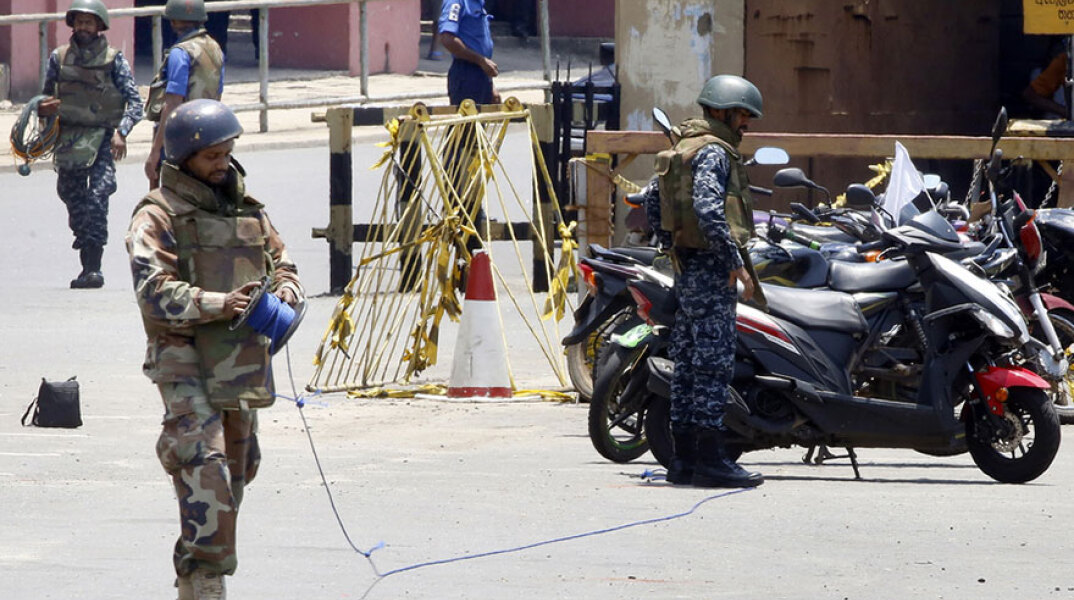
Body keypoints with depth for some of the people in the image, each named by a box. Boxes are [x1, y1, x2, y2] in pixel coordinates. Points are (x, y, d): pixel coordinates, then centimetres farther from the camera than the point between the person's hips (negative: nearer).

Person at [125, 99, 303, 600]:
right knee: (206, 468, -20)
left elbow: (281, 262, 22)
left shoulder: (247, 210, 15)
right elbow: (154, 291, -16)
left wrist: (285, 289, -3)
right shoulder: (157, 217, -7)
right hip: (186, 361, -7)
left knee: (236, 468, 12)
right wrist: (218, 304, -28)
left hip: (242, 361, 7)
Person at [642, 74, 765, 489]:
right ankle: (711, 458, -12)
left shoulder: (682, 149, 18)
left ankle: (683, 458, 13)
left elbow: (651, 203, 24)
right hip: (711, 268, -10)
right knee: (714, 362, -10)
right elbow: (708, 209, -25)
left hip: (686, 267, 10)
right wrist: (736, 262, -23)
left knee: (687, 362, 10)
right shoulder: (713, 152, -12)